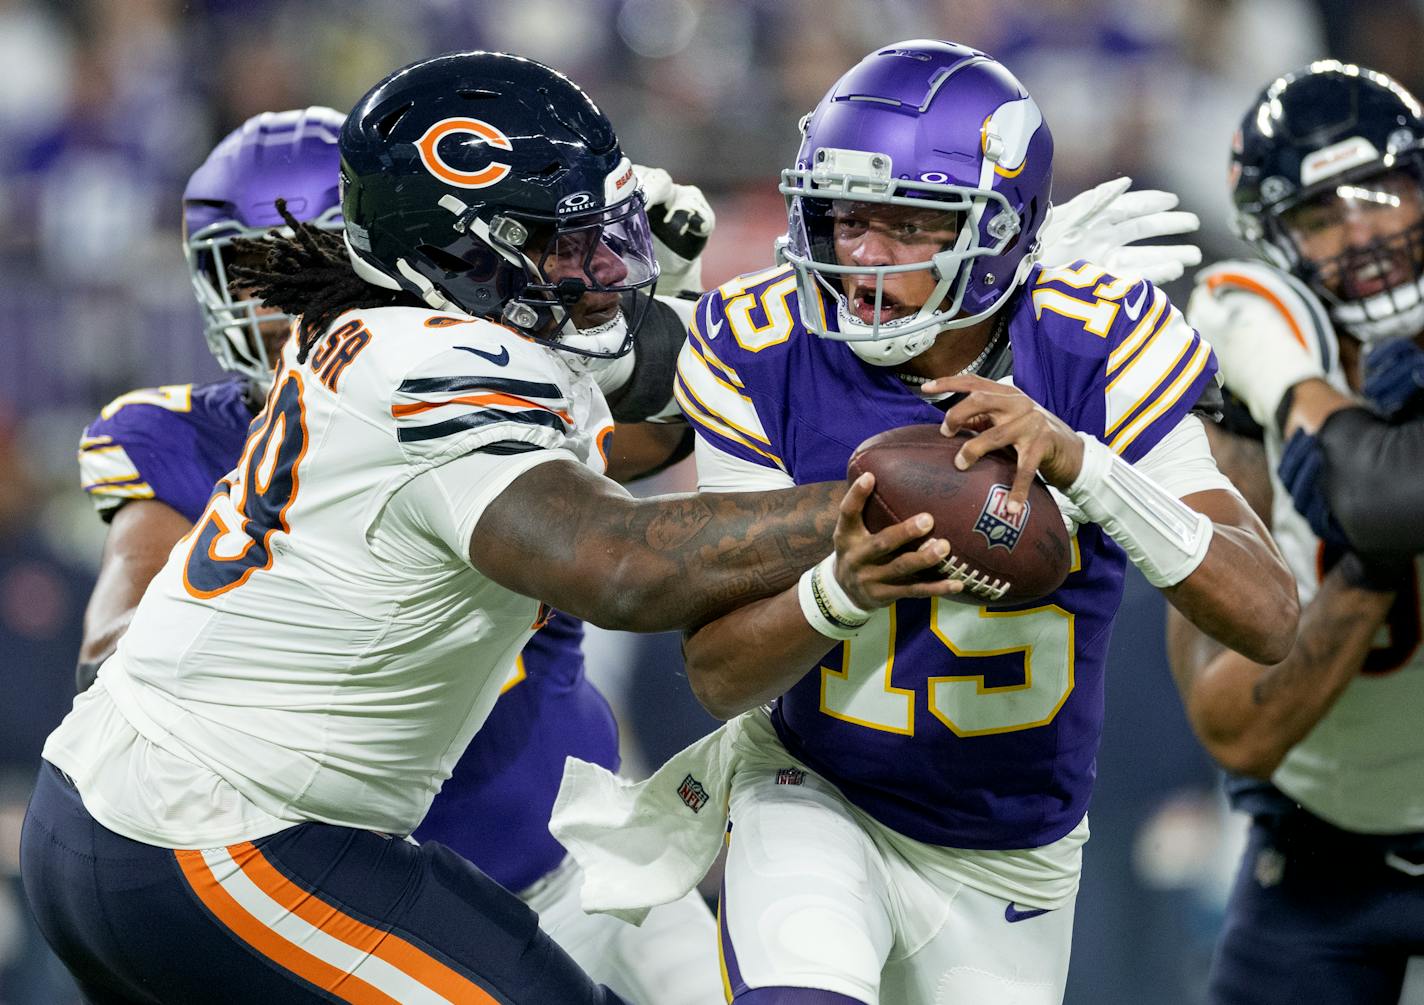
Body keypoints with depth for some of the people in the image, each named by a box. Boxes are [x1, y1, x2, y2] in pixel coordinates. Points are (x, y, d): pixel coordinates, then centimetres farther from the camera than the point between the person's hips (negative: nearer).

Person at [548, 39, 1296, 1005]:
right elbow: (717, 674, -18)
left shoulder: (1099, 354, -18)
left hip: (1007, 866, 2)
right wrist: (843, 588, -41)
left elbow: (1270, 619, -25)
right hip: (817, 797, -2)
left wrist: (1079, 463, -39)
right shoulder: (767, 356, -17)